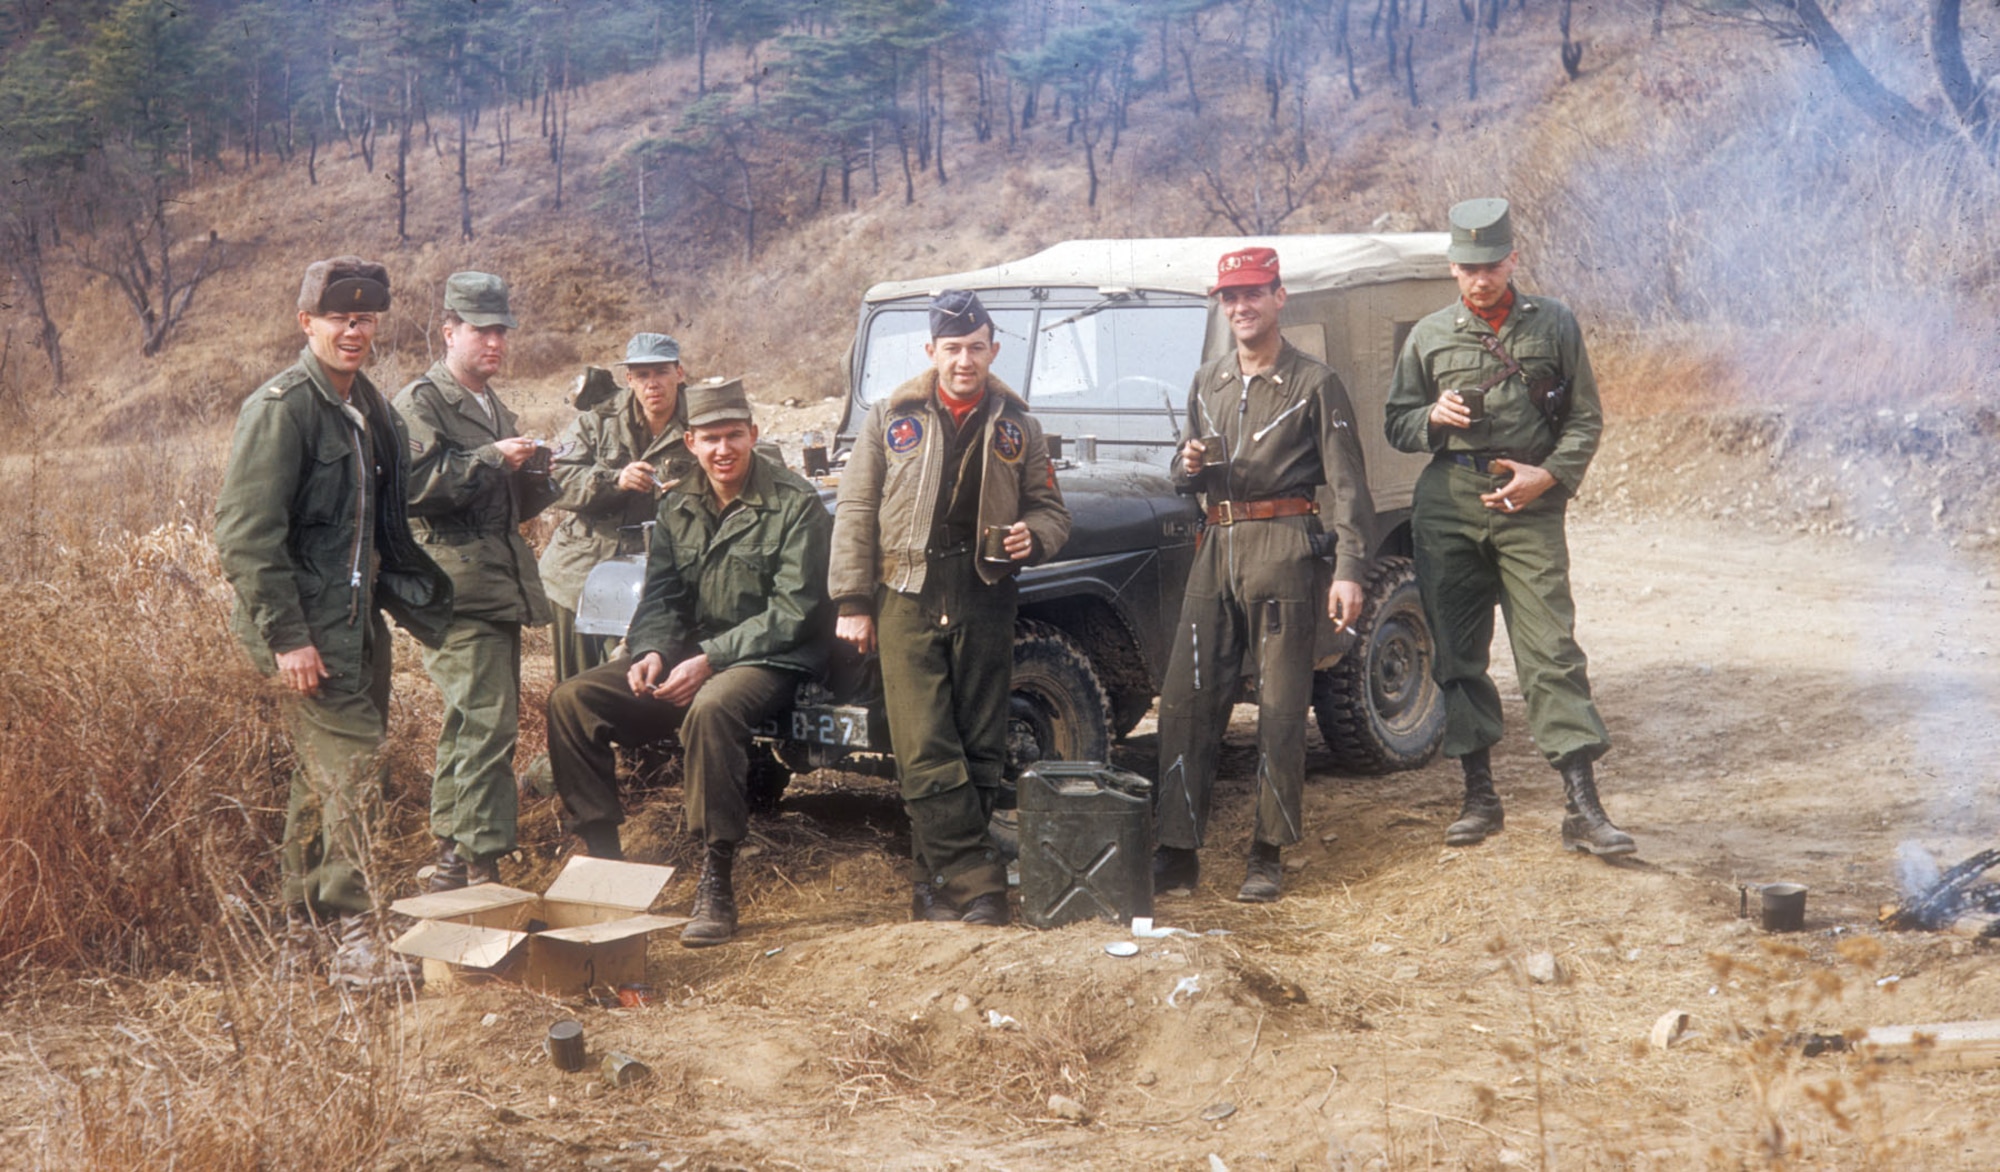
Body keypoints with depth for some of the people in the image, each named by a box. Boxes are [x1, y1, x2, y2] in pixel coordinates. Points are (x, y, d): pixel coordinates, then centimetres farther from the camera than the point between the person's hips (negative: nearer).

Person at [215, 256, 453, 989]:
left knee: (326, 773, 16)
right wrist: (286, 637, -23)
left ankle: (303, 923, 28)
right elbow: (245, 532, -19)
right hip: (309, 629, -9)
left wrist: (419, 604, 17)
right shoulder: (282, 407, -14)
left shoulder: (368, 406, 13)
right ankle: (357, 943, -10)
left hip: (357, 619, 9)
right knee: (351, 771, -12)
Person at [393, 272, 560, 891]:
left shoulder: (494, 407, 25)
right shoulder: (422, 402, -3)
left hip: (501, 586, 9)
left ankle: (451, 860, 20)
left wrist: (533, 474, 7)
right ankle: (481, 866, -15)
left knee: (469, 726, 13)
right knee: (486, 724, -16)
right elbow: (414, 484, -17)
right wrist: (492, 458, -18)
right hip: (458, 588, -9)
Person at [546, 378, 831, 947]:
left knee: (711, 708, -40)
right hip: (687, 658, 6)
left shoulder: (796, 504, -9)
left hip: (767, 662, -6)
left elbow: (793, 613, -14)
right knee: (571, 699, -11)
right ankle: (602, 855, -4)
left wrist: (709, 660, -20)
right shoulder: (677, 506, 10)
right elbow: (660, 595, 14)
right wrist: (651, 651, -9)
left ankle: (716, 886, -31)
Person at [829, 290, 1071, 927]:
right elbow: (856, 513, 4)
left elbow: (1050, 510, 16)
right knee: (926, 755, -9)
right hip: (907, 598, -2)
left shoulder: (1017, 426, 10)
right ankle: (980, 883, -6)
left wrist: (1033, 536, -8)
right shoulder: (891, 419, 5)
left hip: (985, 601, 2)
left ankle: (939, 880, 14)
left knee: (979, 751, 3)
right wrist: (852, 601, -2)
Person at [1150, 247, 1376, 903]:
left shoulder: (1315, 384, -2)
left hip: (1284, 547, -5)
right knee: (1186, 701, 1)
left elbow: (1347, 484, -6)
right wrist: (1188, 467, -1)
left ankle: (1267, 855, 8)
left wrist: (1349, 570, -15)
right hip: (1217, 547, 5)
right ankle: (1178, 849, 7)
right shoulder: (1207, 383, 15)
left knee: (1280, 710, 0)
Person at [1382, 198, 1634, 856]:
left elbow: (1585, 419, 8)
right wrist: (1434, 417, -7)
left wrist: (1547, 475, -8)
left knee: (1552, 653, -9)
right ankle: (1480, 797, 17)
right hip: (1447, 509, 2)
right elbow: (1396, 424, 15)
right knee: (1457, 655, 5)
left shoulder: (1554, 325, 7)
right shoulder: (1429, 337, 10)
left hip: (1530, 508, -2)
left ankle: (1583, 809, -9)